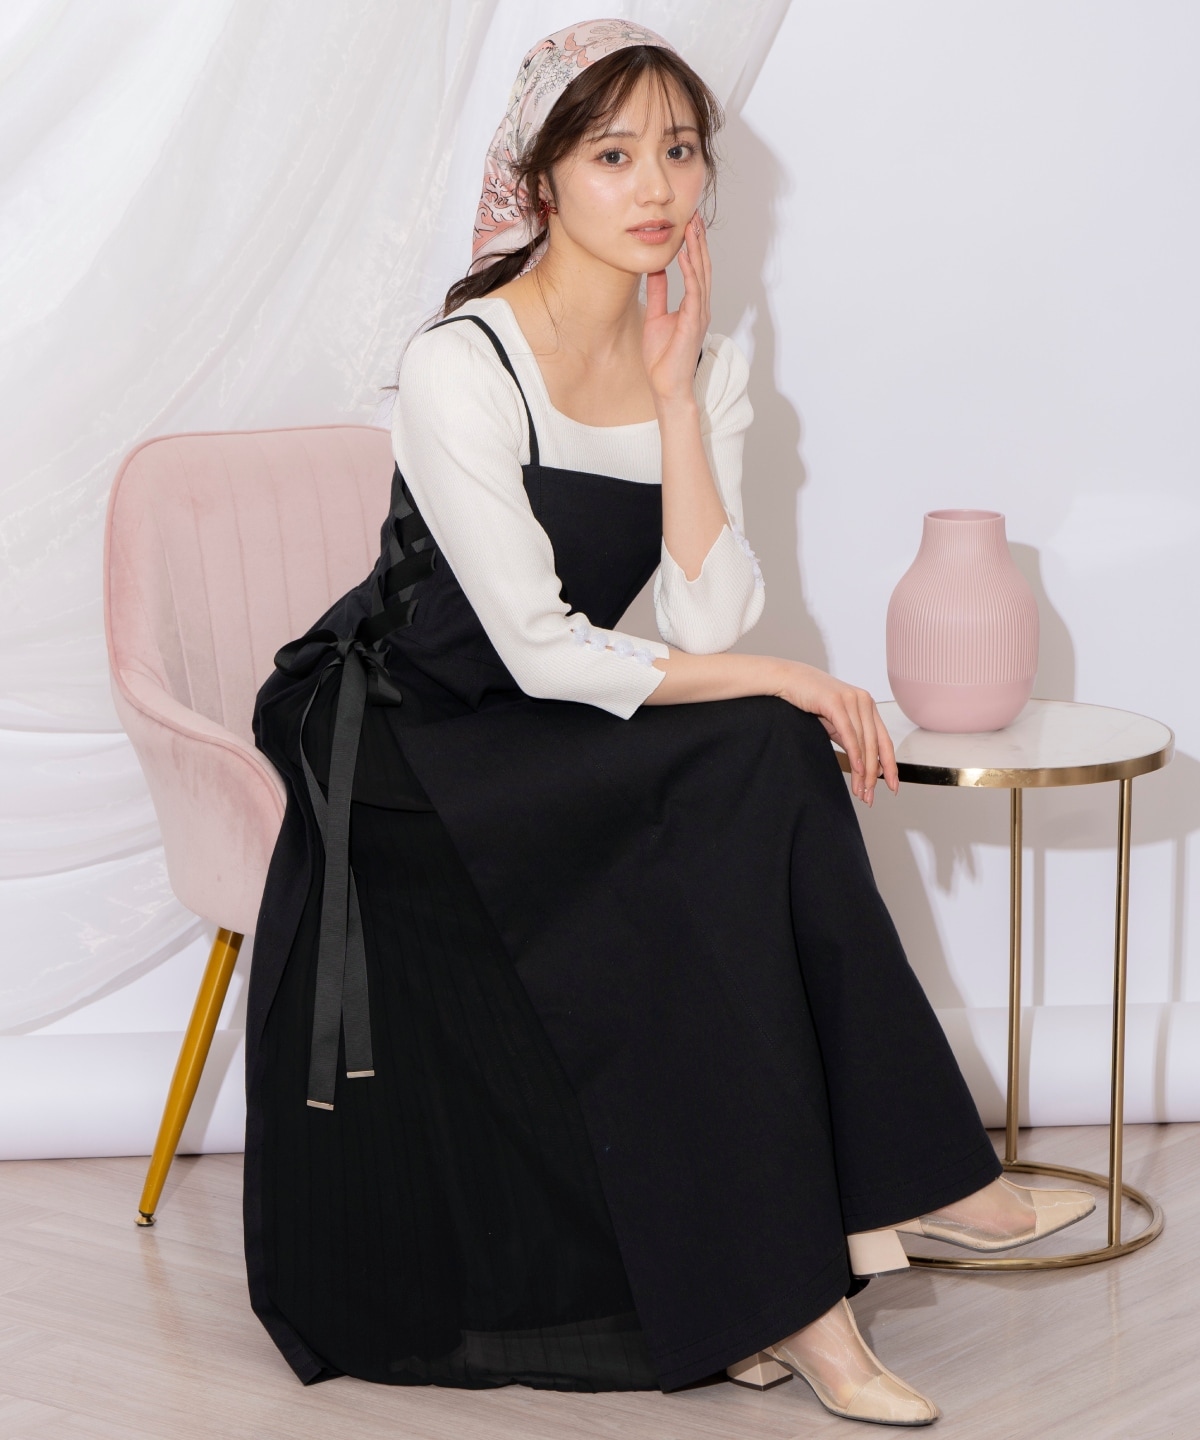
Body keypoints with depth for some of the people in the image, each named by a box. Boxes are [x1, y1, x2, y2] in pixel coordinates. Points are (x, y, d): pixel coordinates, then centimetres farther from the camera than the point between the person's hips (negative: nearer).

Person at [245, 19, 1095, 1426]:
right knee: (761, 759, -26)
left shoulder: (704, 363, 2)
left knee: (771, 768, -24)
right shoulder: (462, 368, -18)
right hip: (405, 755, -6)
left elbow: (711, 623, -10)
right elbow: (543, 653, -20)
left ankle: (786, 1280, -20)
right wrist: (773, 682, -19)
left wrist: (678, 397, -14)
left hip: (558, 761, 6)